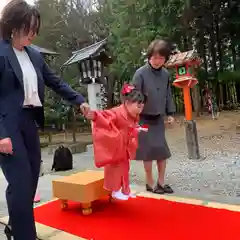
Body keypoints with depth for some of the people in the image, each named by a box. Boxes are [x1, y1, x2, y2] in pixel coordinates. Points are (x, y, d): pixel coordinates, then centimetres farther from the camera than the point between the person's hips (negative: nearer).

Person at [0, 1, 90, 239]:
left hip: (29, 123, 7)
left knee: (30, 181, 14)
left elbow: (55, 82, 17)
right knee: (21, 183, -6)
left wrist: (79, 100, 9)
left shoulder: (34, 55, 12)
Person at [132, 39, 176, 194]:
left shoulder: (166, 74, 2)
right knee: (149, 150, 0)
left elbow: (168, 95, 12)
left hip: (159, 118, 5)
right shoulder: (140, 73, -14)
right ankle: (150, 183, 16)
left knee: (163, 150, 7)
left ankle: (161, 182, 22)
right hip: (144, 118, -5)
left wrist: (170, 113, 11)